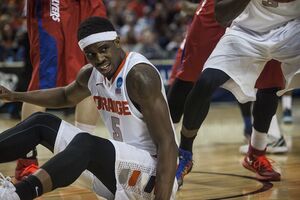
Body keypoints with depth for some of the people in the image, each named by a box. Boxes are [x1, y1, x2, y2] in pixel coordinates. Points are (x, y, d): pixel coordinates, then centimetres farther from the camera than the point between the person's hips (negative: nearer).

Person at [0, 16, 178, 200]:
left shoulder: (139, 75, -22)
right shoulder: (91, 74, 3)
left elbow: (167, 143, -25)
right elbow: (66, 96, 29)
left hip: (154, 171, -9)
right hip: (120, 164, 9)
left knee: (85, 143, -35)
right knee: (41, 123, 6)